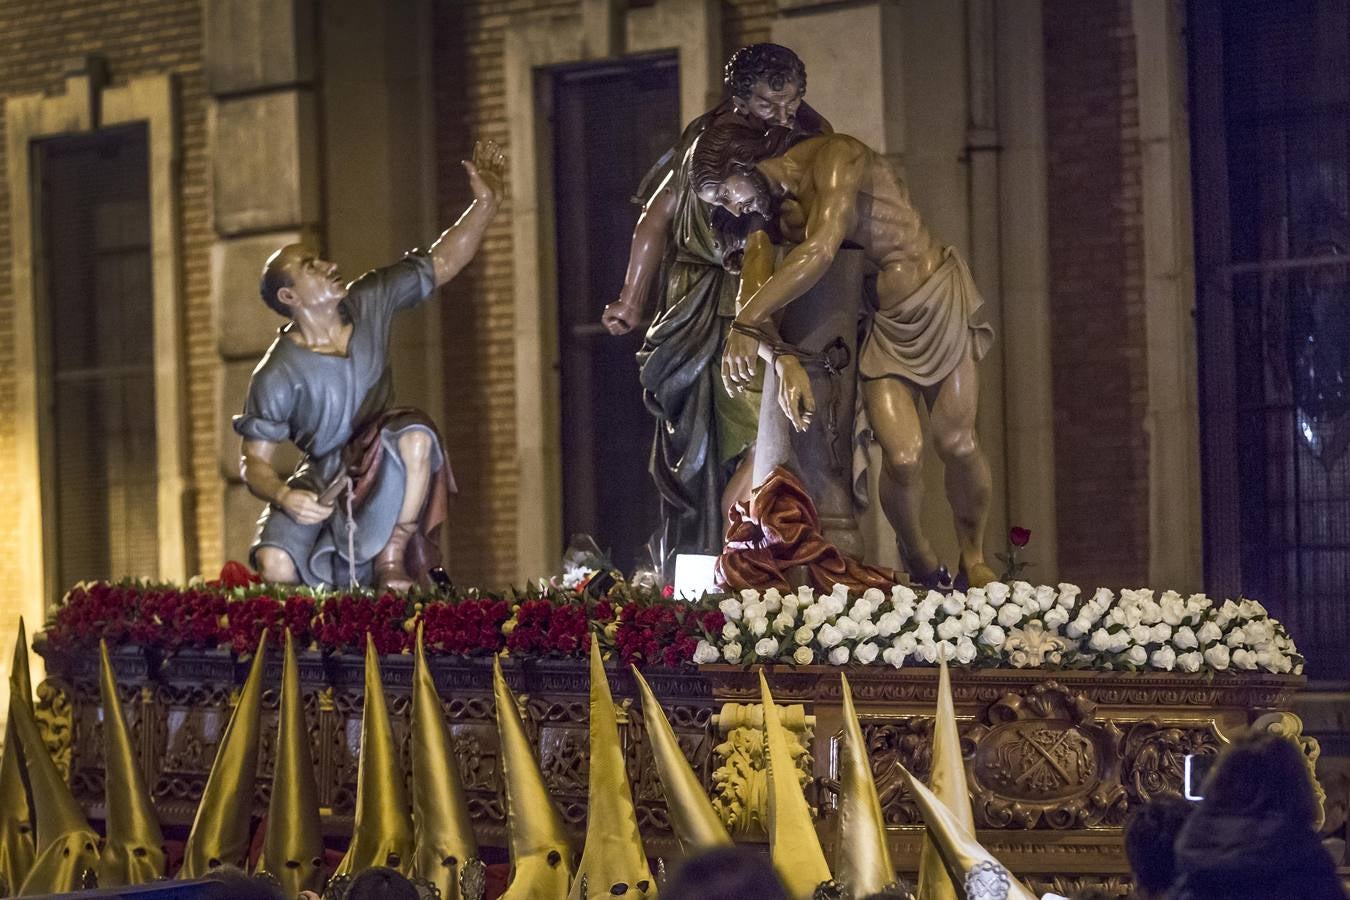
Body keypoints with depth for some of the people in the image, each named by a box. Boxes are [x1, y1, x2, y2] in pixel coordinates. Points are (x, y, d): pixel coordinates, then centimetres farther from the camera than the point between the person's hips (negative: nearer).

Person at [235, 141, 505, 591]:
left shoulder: (369, 304, -6)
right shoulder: (277, 375, -17)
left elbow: (441, 264, -2)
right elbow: (253, 461, -13)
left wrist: (485, 203, -14)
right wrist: (284, 496, -34)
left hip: (384, 471, 3)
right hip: (323, 482, -2)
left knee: (416, 435, -34)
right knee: (276, 565, -28)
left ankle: (392, 558, -17)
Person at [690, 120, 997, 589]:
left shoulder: (835, 156, -17)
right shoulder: (766, 216, 3)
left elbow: (821, 250, -30)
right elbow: (752, 292, -8)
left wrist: (745, 324, -34)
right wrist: (781, 358, -29)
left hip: (939, 300, -4)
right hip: (880, 322, 4)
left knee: (956, 443, -8)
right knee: (902, 456, -16)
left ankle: (974, 561, 13)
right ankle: (919, 561, 7)